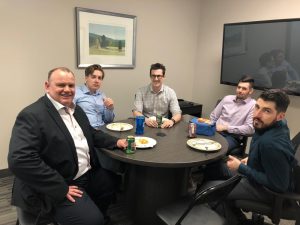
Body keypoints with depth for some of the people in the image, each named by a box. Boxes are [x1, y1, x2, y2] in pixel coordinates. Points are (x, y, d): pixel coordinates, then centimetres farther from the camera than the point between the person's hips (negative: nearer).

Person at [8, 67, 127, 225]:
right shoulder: (31, 115, -19)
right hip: (60, 185, -9)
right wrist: (61, 188, -25)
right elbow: (19, 160, -27)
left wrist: (115, 142, 2)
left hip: (90, 174, 9)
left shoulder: (76, 110, 9)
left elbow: (91, 133, 21)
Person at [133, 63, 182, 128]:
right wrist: (146, 120, -30)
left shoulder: (170, 92, -1)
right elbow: (136, 112, -9)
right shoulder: (141, 91, -2)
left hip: (163, 125, 2)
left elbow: (177, 114, -6)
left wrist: (172, 121, -29)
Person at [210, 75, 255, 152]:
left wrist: (226, 127, -13)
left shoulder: (253, 105, -2)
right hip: (216, 131, 4)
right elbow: (213, 116, 19)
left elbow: (250, 129, -11)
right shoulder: (227, 98, 14)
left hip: (232, 137, -4)